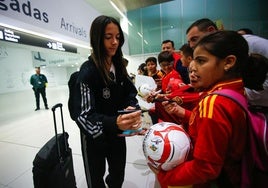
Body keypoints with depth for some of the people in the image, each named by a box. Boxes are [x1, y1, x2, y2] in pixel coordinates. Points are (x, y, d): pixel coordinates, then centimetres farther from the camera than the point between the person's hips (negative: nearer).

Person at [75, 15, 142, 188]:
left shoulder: (119, 66, -2)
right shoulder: (88, 70, -21)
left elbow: (130, 93, 0)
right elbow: (85, 115, -24)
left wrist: (134, 109, -22)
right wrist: (114, 123, -43)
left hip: (117, 133, 5)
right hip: (94, 137, -5)